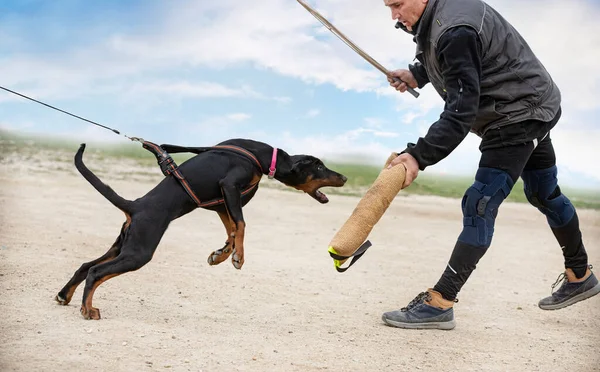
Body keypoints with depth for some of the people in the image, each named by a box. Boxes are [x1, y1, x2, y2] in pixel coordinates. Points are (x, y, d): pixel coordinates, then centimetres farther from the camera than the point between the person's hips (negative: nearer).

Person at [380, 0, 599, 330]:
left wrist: (419, 155, -43)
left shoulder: (455, 31, -31)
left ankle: (439, 303, -18)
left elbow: (461, 109, -36)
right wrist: (417, 74, 3)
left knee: (480, 205, -17)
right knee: (544, 195, 23)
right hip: (530, 109, 11)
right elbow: (448, 61, 20)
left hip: (521, 114, -11)